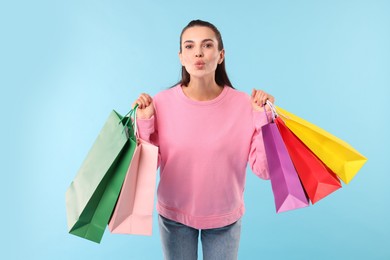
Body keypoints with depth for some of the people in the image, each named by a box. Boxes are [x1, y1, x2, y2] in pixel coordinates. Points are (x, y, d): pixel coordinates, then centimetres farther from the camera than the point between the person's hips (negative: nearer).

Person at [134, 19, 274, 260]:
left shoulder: (244, 104, -15)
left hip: (225, 218, 0)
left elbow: (264, 170, -14)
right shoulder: (162, 102, -14)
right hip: (173, 215, 1)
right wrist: (143, 122, -20)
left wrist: (265, 117, -21)